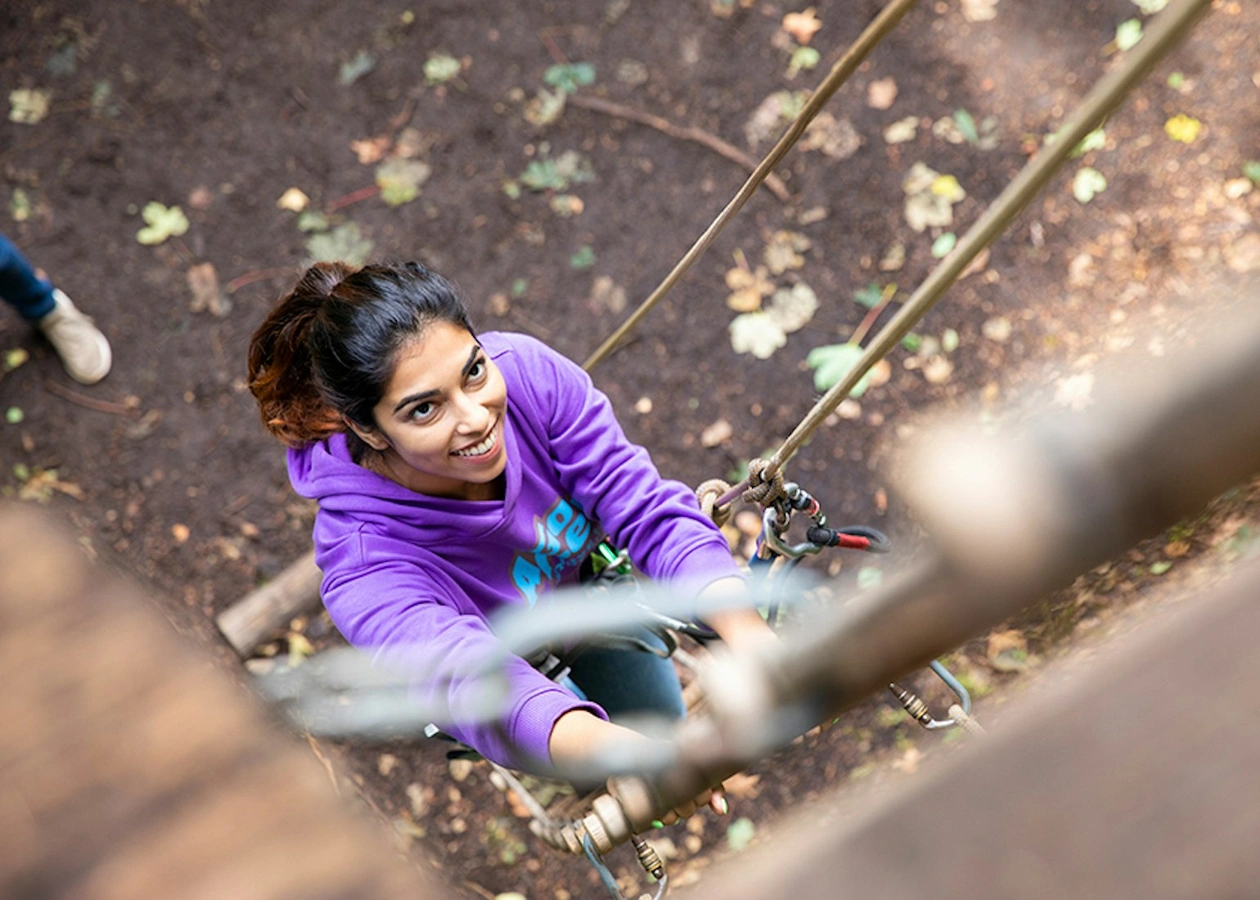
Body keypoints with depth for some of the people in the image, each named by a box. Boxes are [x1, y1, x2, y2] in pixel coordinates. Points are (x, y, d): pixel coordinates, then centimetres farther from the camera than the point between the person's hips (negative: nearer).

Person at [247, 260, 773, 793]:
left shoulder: (527, 372, -38)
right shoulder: (365, 563, -45)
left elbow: (649, 510, -36)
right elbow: (470, 679, -61)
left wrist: (747, 632, -53)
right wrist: (619, 752, -81)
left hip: (588, 581, 3)